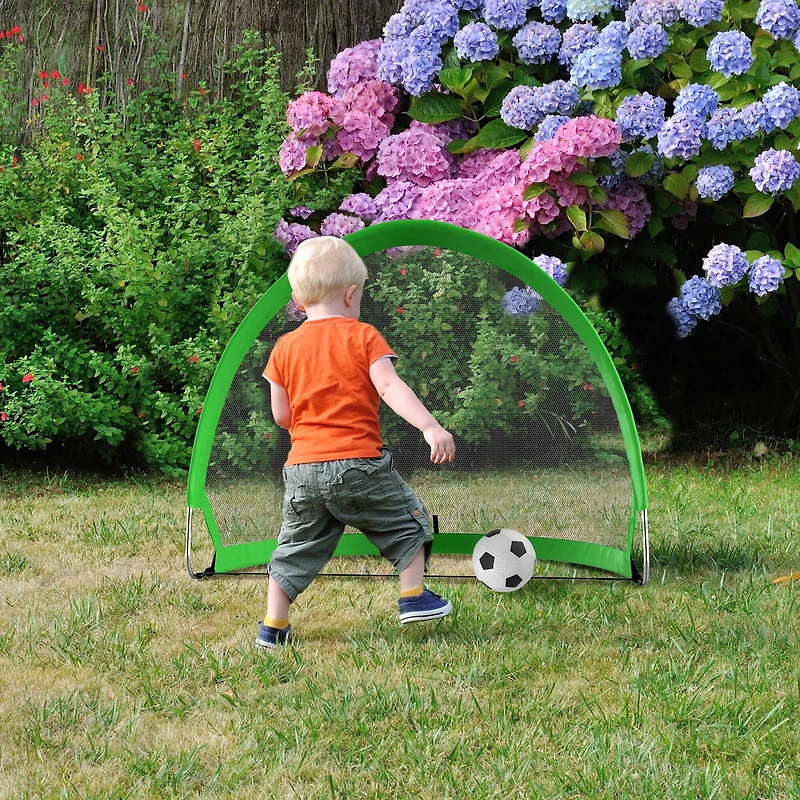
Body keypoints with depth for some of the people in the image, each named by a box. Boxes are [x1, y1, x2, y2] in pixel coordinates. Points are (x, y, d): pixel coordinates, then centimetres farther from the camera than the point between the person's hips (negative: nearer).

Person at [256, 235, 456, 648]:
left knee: (297, 547, 14)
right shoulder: (362, 337, -3)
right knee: (405, 518, 18)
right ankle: (413, 596, 18)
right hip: (359, 465, -4)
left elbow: (282, 415, 10)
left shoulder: (286, 347, 7)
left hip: (303, 468, 4)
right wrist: (431, 427, -23)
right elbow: (390, 386, -16)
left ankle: (273, 625, 13)